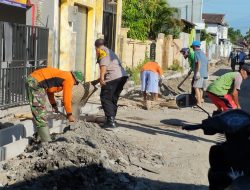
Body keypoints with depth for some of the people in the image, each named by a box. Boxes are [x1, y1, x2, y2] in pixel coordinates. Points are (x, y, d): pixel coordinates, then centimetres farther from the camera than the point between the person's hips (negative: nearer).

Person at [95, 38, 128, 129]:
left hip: (113, 77, -9)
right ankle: (112, 120, 23)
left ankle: (111, 121, -13)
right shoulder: (110, 51, 31)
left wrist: (101, 77, -20)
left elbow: (104, 64, -12)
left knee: (105, 98, -5)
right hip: (123, 75, 9)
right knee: (113, 99, 18)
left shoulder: (102, 51, 5)